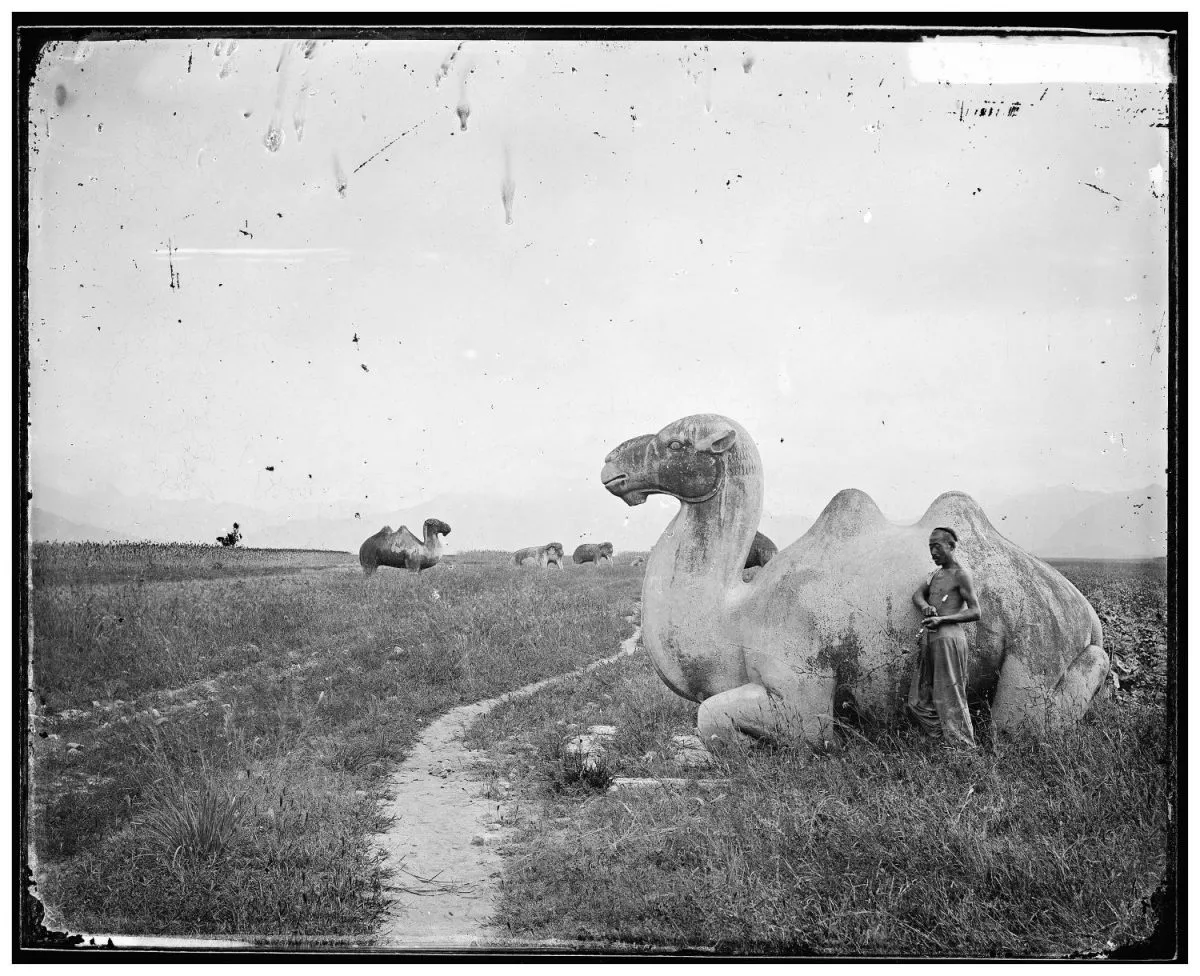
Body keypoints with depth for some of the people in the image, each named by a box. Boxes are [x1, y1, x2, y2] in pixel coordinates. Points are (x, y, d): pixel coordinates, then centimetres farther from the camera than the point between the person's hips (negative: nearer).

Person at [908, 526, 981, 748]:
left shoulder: (961, 574, -5)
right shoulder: (936, 573, 21)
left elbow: (975, 612, -10)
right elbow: (917, 594, 14)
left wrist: (942, 619, -19)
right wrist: (925, 606, -9)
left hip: (948, 637, -9)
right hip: (930, 638, 9)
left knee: (950, 697, -7)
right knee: (919, 701, 6)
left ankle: (964, 748, -1)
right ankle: (944, 739, 10)